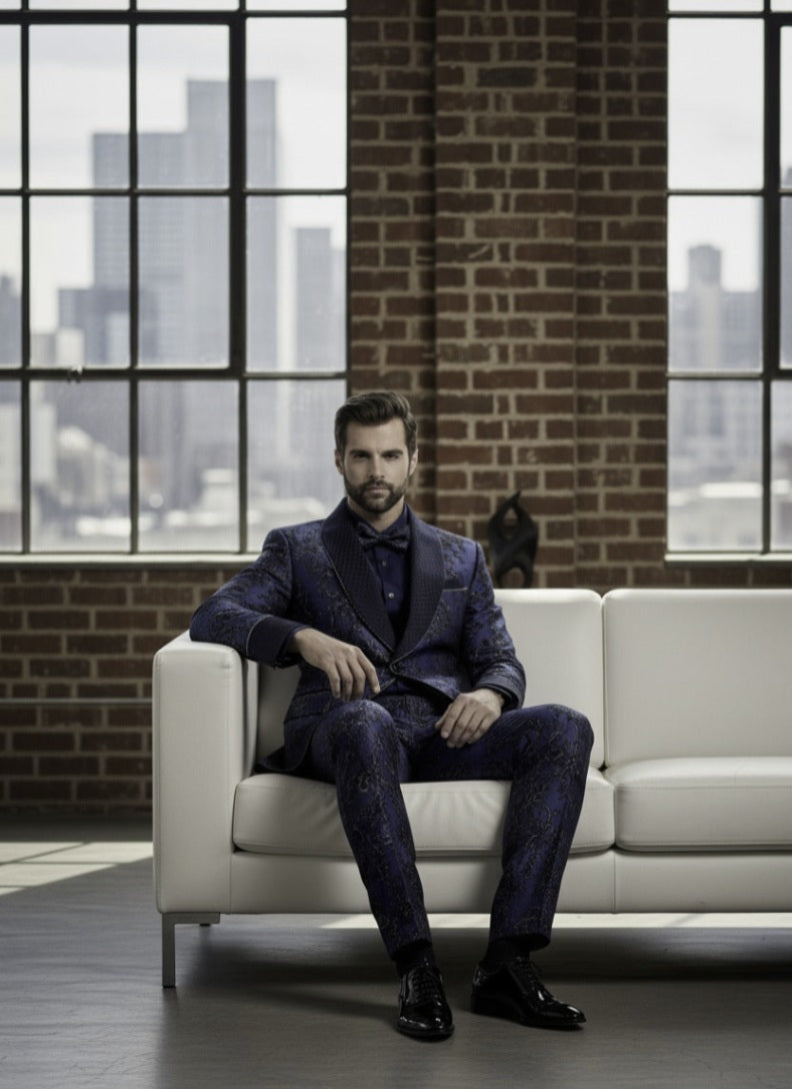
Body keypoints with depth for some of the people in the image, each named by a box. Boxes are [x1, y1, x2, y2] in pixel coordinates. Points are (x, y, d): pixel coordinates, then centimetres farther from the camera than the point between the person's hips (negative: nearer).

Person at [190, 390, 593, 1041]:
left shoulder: (461, 558, 27)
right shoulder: (296, 550, 19)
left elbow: (501, 660, 15)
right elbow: (213, 616, 2)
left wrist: (490, 694, -11)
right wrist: (304, 637, -18)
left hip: (442, 728, 3)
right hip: (345, 727, -3)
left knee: (565, 730, -26)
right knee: (365, 722, -41)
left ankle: (508, 962, -32)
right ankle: (417, 968, -41)